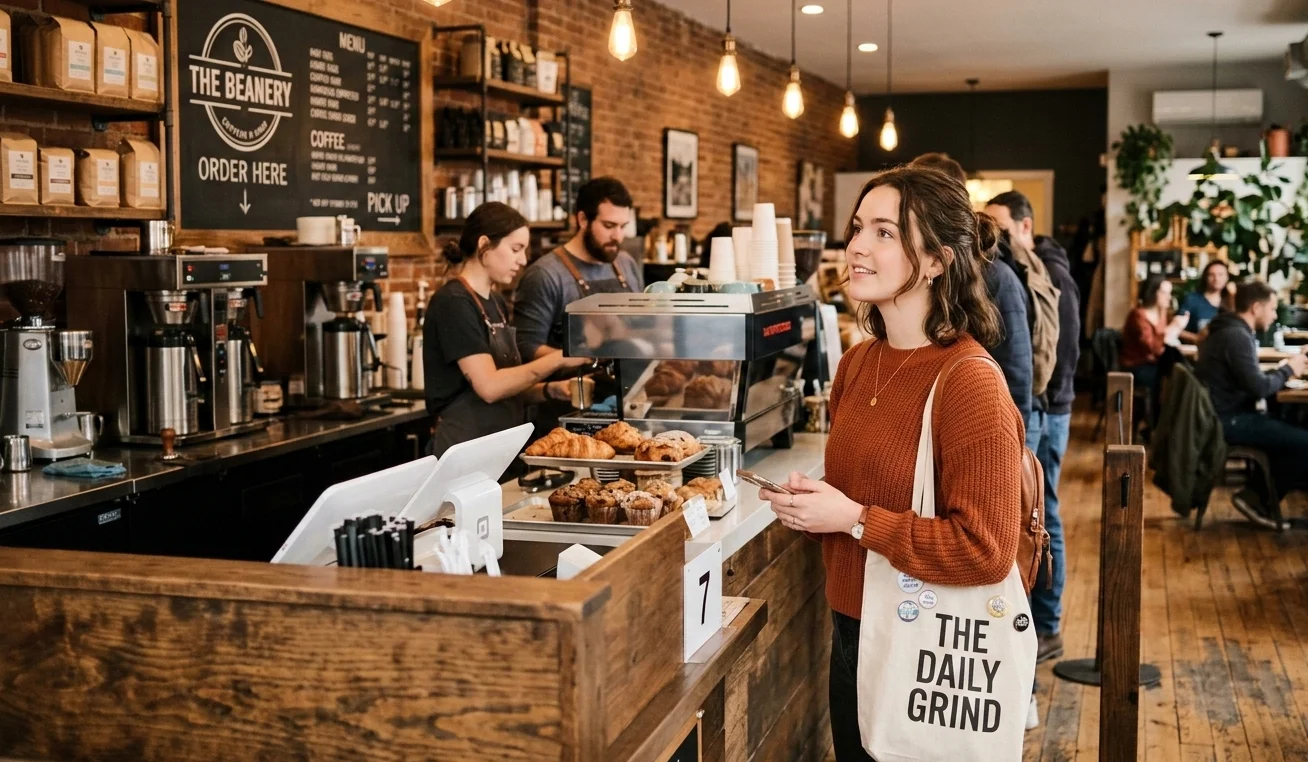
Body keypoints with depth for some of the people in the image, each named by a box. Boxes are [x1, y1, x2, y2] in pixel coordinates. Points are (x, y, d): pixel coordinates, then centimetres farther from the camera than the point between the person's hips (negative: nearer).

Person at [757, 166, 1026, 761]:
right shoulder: (858, 361, 5)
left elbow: (987, 551, -24)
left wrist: (856, 520, -22)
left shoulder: (971, 384, -21)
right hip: (851, 631, 8)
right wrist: (810, 501, -2)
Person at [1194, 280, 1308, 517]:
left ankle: (1259, 493, 15)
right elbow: (1259, 388, -22)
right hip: (1228, 420, -11)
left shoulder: (1230, 330, 15)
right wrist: (1288, 369, -5)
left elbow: (1250, 379, 18)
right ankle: (1260, 500, 2)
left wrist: (1283, 371, 4)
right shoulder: (1237, 336, -18)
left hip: (1225, 415, 11)